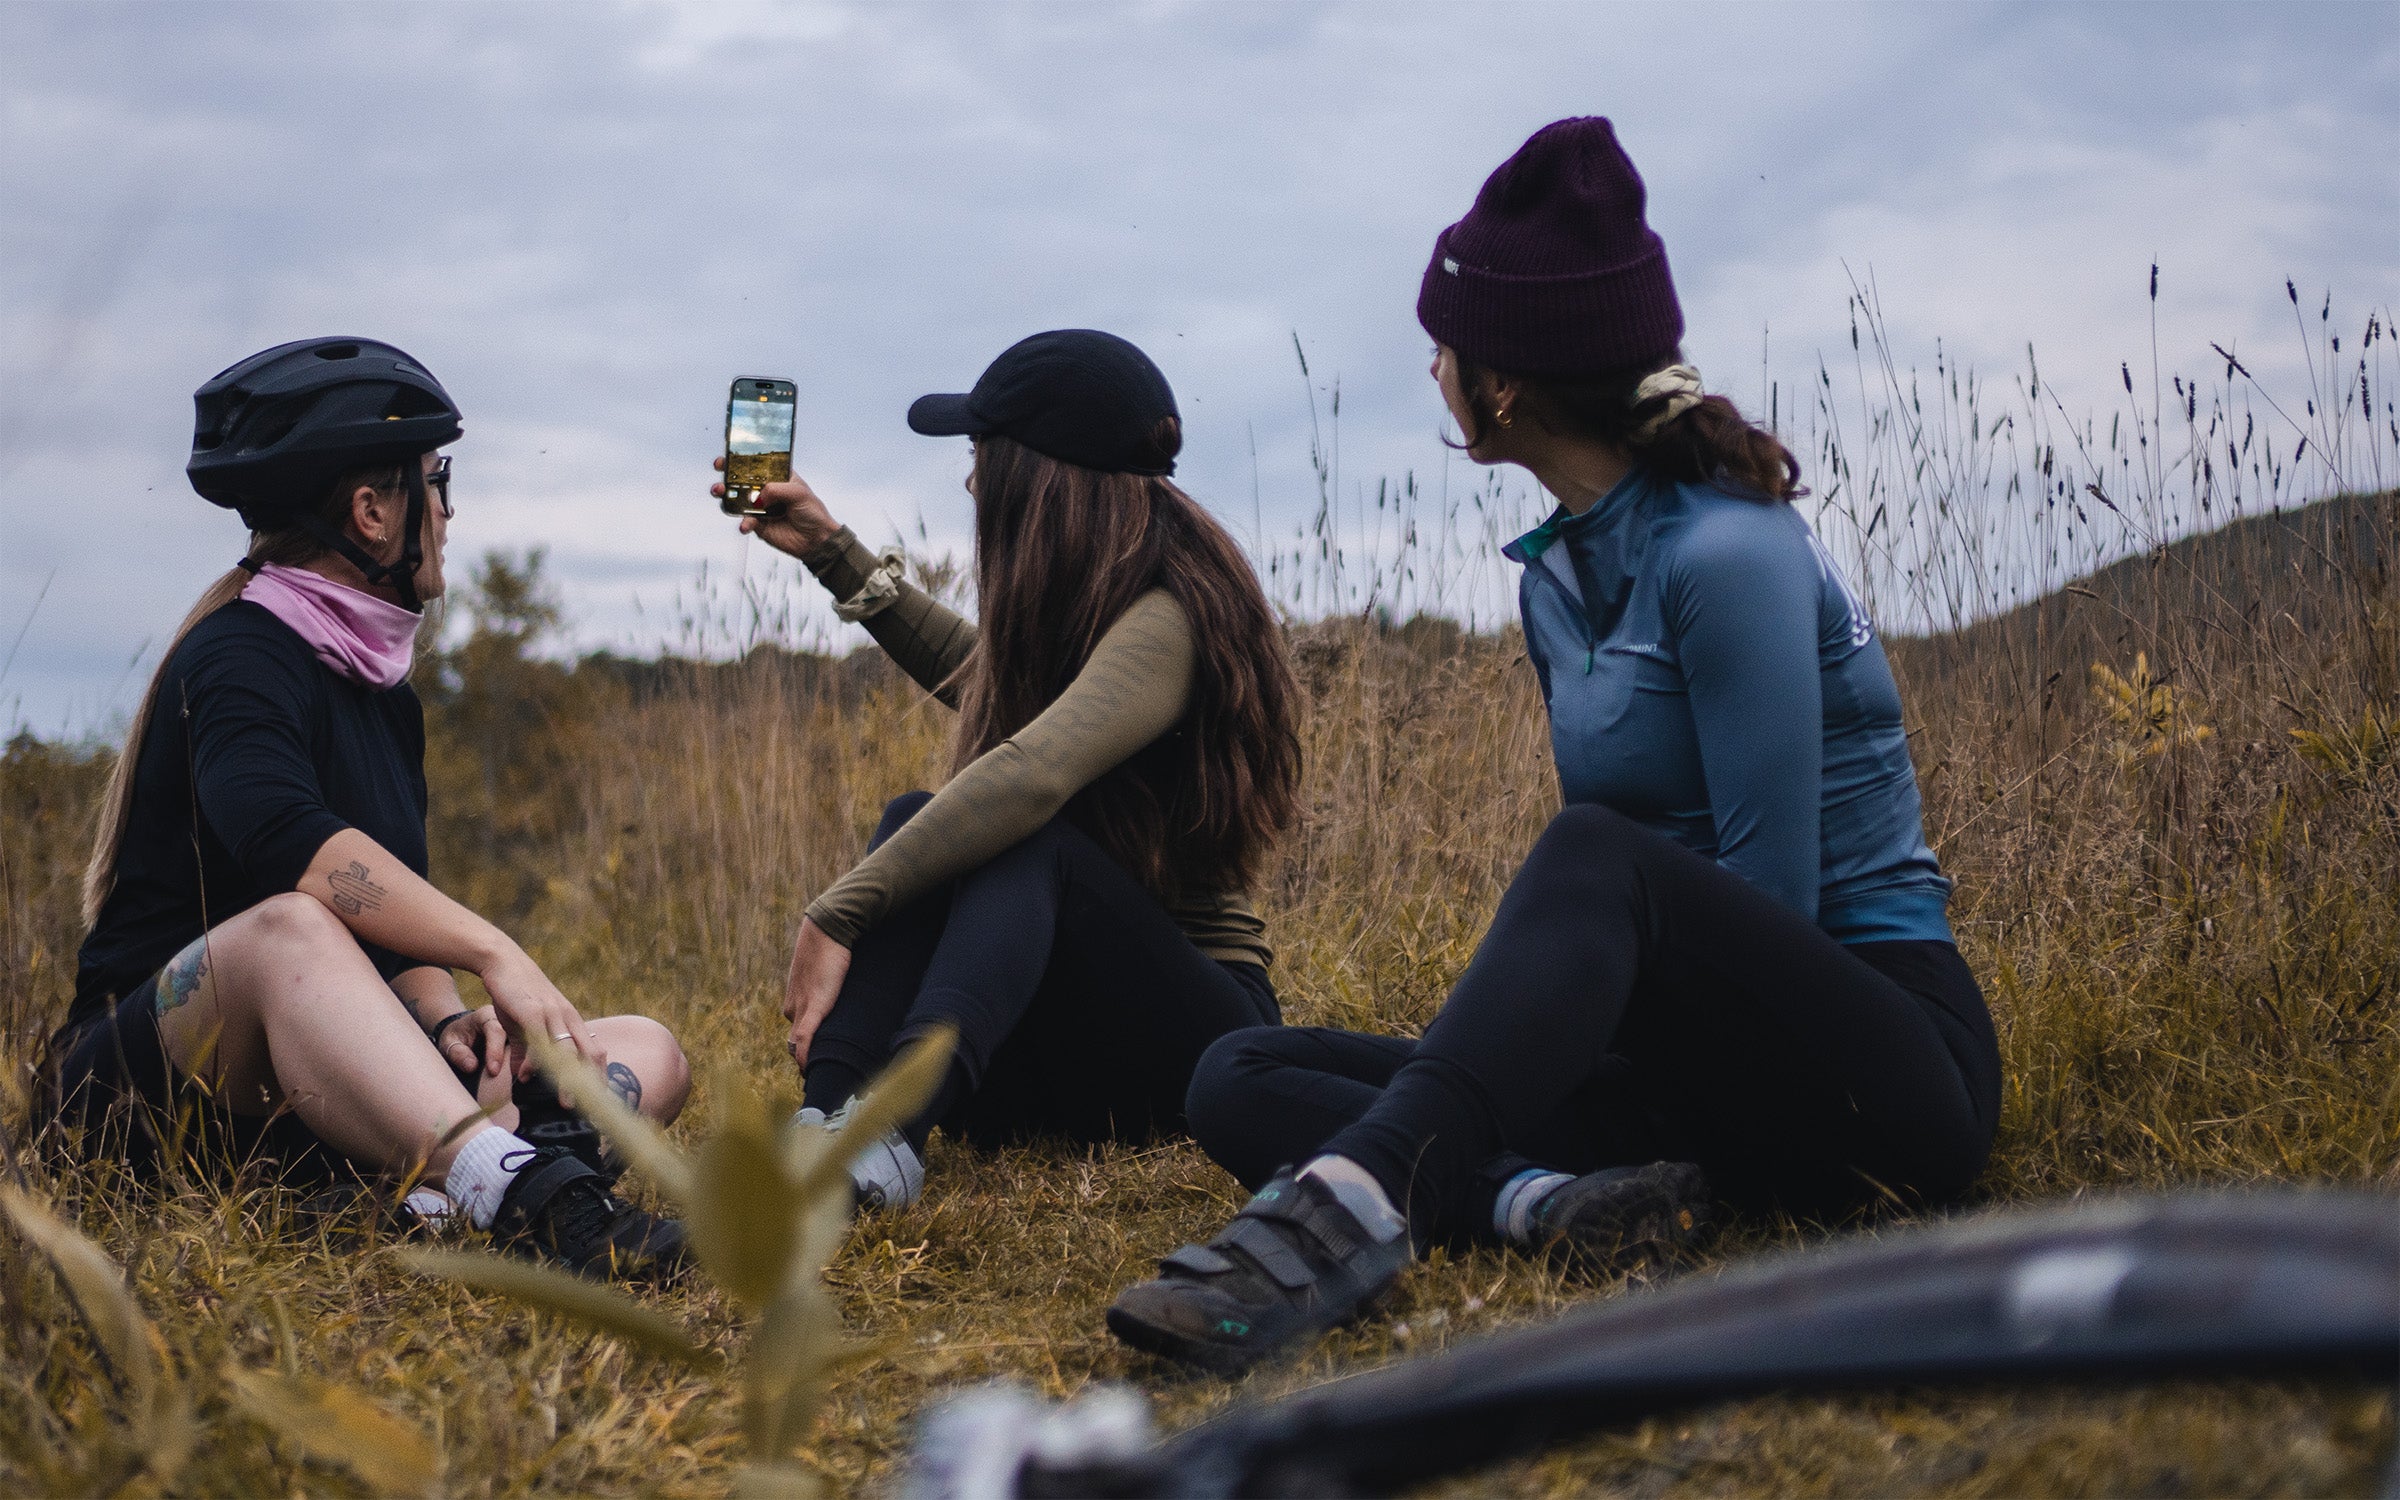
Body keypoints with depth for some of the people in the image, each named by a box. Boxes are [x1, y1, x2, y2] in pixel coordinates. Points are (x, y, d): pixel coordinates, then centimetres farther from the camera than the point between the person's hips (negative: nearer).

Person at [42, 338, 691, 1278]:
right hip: (145, 1082, -9)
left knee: (648, 1057, -5)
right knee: (293, 927, -40)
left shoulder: (385, 696, 17)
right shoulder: (240, 657, -11)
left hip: (324, 1087, 9)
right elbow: (287, 841, -32)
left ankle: (435, 1197, -38)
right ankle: (518, 1198, -62)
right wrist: (492, 953, -35)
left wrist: (445, 1020, -8)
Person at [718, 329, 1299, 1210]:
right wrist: (834, 553, 32)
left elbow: (1029, 776, -36)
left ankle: (890, 1123, -58)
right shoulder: (1082, 610, 11)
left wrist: (836, 915, -38)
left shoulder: (1167, 623, -17)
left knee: (1027, 844, -33)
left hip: (1194, 1027, -7)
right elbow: (977, 678, 36)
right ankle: (826, 1122, -41)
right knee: (913, 823, -17)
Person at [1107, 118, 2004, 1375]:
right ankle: (1555, 1197, -30)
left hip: (1894, 1070, -8)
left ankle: (1345, 1209, -49)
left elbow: (1770, 897, -15)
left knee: (1597, 855, -36)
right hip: (1722, 1065, 8)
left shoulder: (1724, 553, -14)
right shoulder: (1557, 575, 11)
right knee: (1243, 1080, -4)